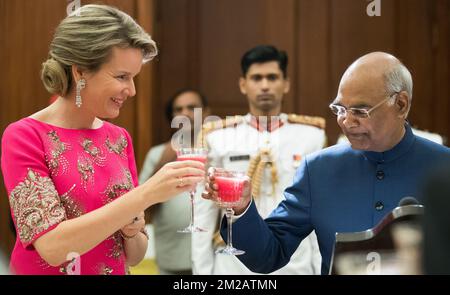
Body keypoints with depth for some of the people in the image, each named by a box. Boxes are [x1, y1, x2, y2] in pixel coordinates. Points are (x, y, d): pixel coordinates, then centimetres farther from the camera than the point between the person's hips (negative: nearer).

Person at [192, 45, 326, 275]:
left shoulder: (312, 136, 3)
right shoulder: (217, 138, 1)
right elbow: (204, 215, 3)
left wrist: (321, 269, 1)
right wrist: (202, 270, 1)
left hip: (296, 265, 1)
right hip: (235, 265, 0)